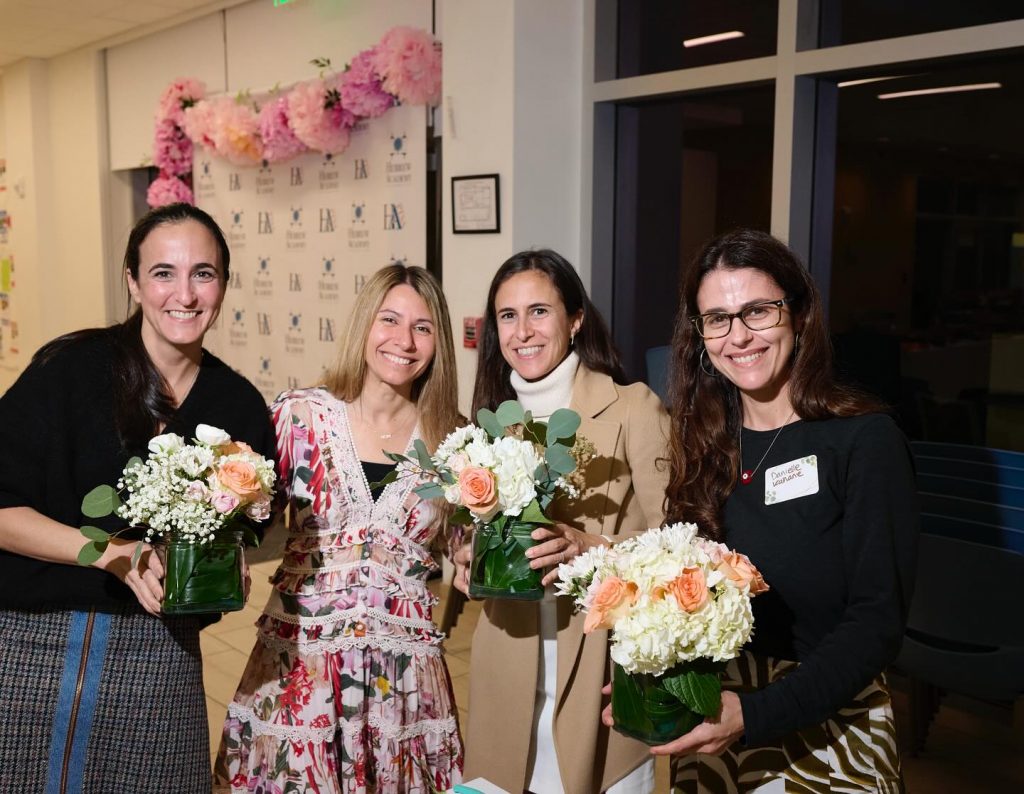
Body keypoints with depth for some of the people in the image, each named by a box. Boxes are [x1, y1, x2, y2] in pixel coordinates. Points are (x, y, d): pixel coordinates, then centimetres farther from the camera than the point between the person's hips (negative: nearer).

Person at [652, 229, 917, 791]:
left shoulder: (863, 439, -14)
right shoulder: (705, 442, 0)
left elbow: (877, 621, -17)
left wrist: (757, 715, -27)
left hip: (828, 728, -4)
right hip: (709, 719, 4)